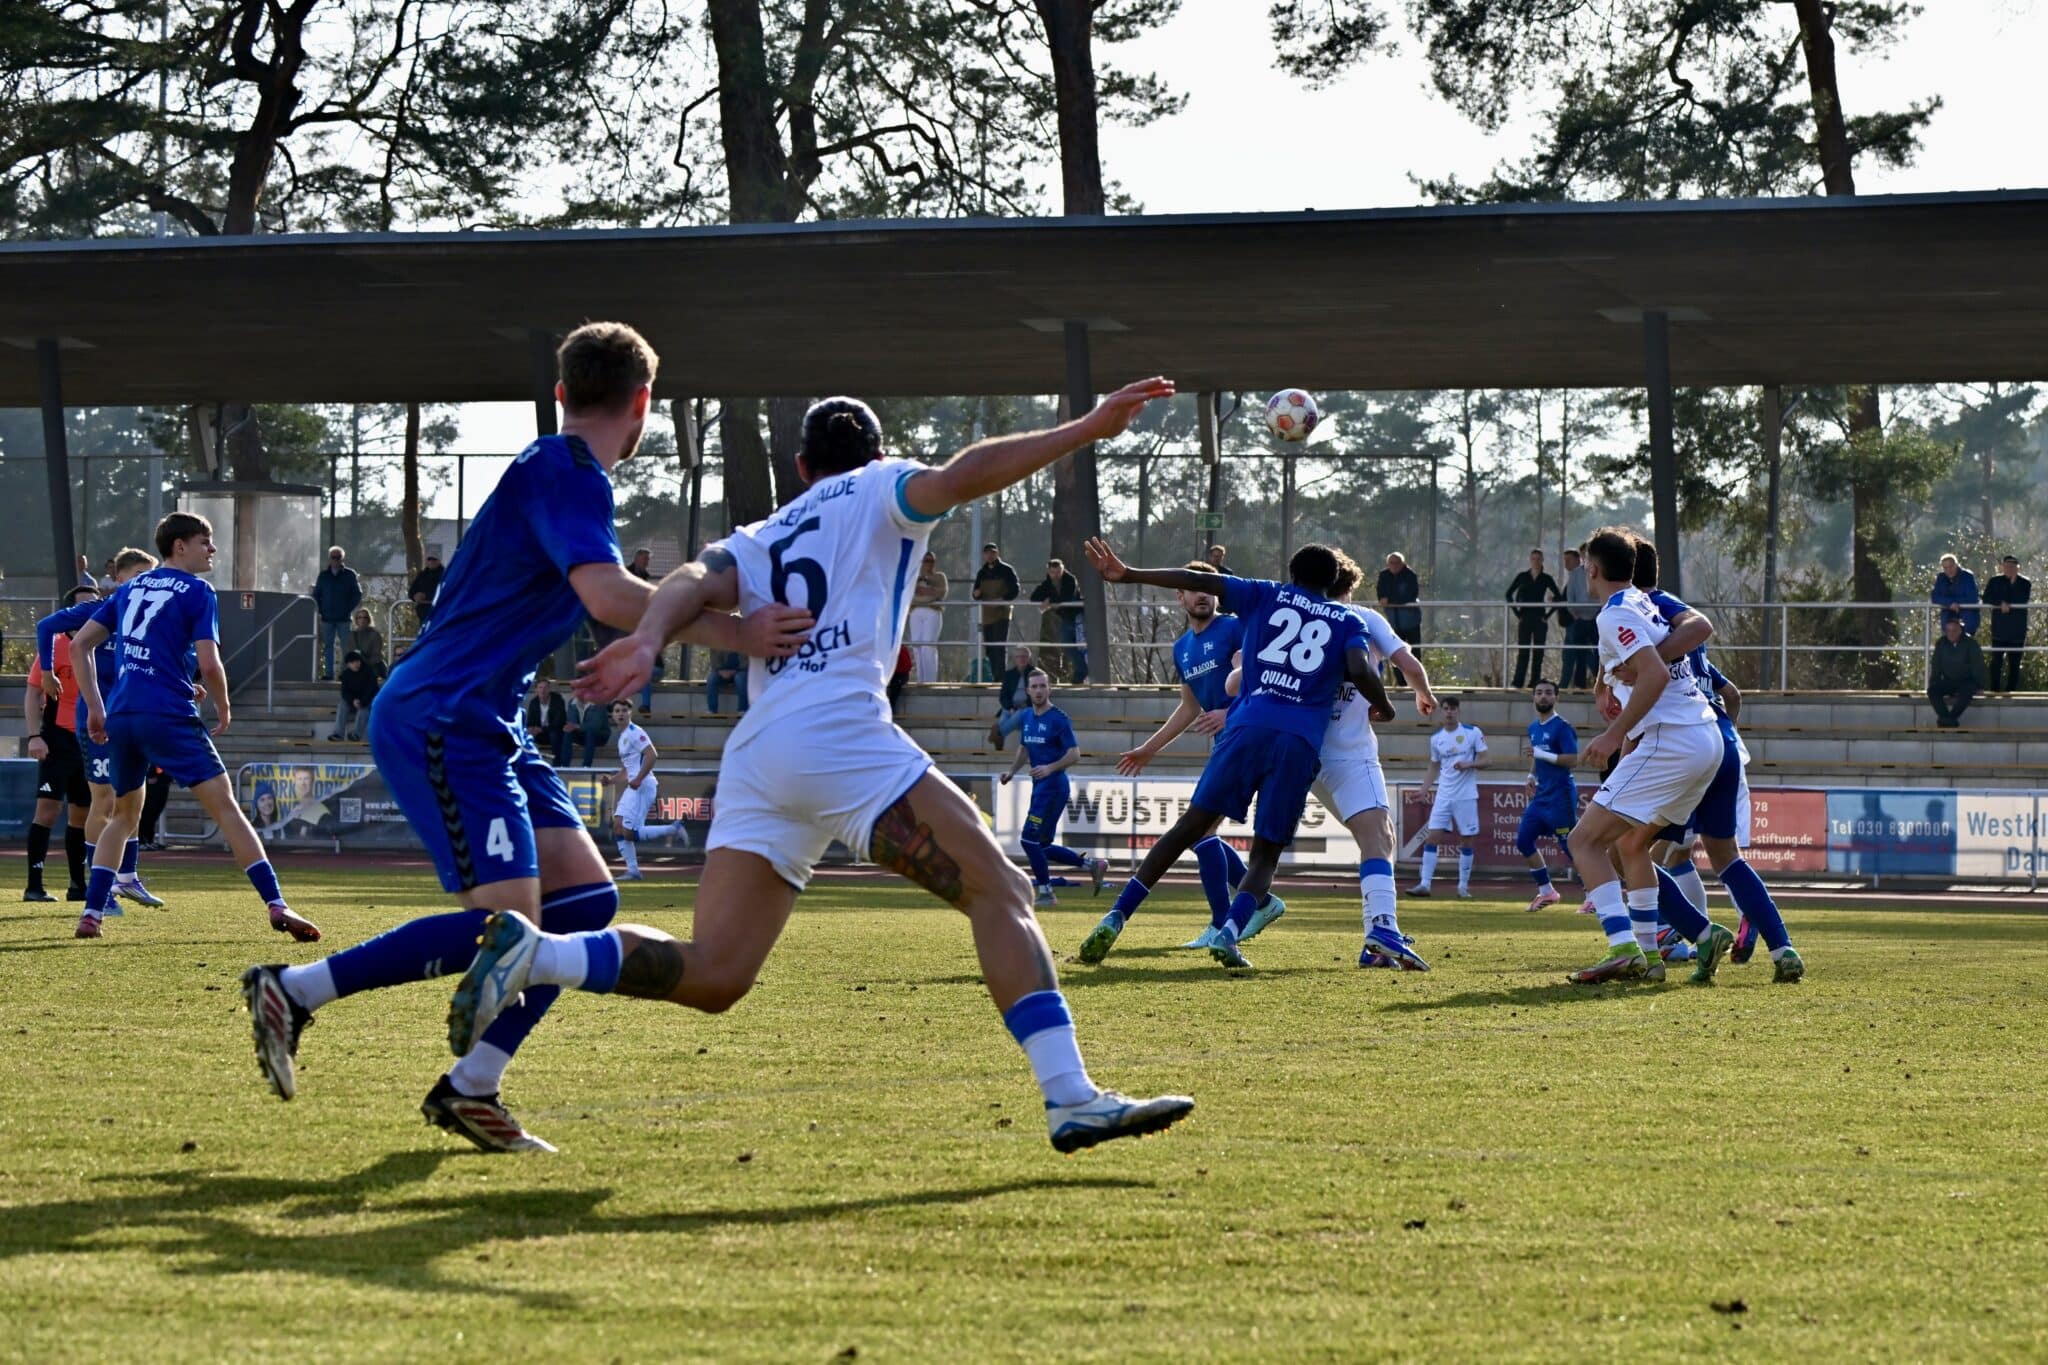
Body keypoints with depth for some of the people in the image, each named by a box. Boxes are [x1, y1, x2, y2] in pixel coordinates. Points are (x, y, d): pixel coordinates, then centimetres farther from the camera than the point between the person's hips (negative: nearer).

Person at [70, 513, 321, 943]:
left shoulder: (130, 588, 19)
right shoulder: (197, 592, 0)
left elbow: (80, 645, 16)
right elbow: (209, 664, -9)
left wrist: (95, 708, 18)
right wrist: (223, 709, 8)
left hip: (121, 715, 6)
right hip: (169, 715, -6)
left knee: (124, 814, 23)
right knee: (225, 807, -8)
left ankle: (92, 912, 13)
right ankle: (276, 904, -17)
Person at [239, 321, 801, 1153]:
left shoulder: (559, 474, 17)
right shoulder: (564, 475, -14)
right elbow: (607, 594, -30)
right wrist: (733, 635, -30)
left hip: (488, 726, 11)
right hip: (438, 724, -11)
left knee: (586, 897, 3)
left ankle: (470, 1090, 4)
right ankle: (292, 992, -8)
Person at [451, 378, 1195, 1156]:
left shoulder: (756, 542, 30)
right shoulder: (878, 491, 18)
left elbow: (700, 580, 9)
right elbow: (958, 479, -2)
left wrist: (649, 641, -10)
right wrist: (1086, 430, -3)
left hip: (752, 754, 6)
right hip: (838, 730, -6)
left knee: (713, 975, 3)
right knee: (998, 890, -8)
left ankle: (532, 952, -14)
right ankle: (1069, 1097, -22)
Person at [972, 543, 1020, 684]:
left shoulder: (1006, 570, 0)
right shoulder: (982, 573, 15)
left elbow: (1015, 590, -4)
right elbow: (976, 595, 19)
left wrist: (1003, 600, -19)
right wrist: (977, 594, -5)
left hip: (1002, 614, -6)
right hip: (986, 615, 6)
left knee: (999, 647, -14)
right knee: (989, 649, 3)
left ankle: (1000, 676, -16)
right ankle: (995, 676, 8)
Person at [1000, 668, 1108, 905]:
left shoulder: (1058, 719, -11)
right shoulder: (1027, 717, 12)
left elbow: (1074, 754, -14)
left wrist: (1050, 768, -26)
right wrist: (1012, 771, 10)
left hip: (1054, 786, -9)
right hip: (1038, 787, 9)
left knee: (1030, 839, -11)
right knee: (1042, 846, 10)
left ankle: (1045, 892, 0)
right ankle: (1092, 865, 23)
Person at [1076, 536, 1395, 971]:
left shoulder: (1267, 596, 19)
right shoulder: (1347, 621, 16)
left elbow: (1198, 581, 10)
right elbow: (1360, 670, -3)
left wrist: (1128, 575, 12)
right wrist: (1382, 706, 16)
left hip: (1249, 727, 0)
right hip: (1301, 742, 0)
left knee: (1189, 827, 5)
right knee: (1266, 853, 8)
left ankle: (1117, 915, -5)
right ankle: (1230, 930, -19)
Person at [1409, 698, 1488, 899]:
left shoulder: (1472, 732, -3)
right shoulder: (1436, 738, 9)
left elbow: (1486, 760, -3)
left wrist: (1468, 764, -20)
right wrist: (1426, 787, 4)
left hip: (1466, 796, -3)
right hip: (1443, 795, 3)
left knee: (1465, 841, 3)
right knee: (1431, 838, -7)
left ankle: (1463, 886, 12)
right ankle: (1424, 884, -9)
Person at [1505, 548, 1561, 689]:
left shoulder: (1546, 579, 4)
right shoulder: (1522, 577, 4)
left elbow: (1558, 597, 4)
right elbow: (1509, 594, 6)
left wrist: (1548, 614, -3)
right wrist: (1517, 613, -1)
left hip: (1540, 619, 1)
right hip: (1524, 619, -1)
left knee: (1538, 652, 1)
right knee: (1523, 651, -4)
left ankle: (1535, 681, 6)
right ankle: (1518, 682, -6)